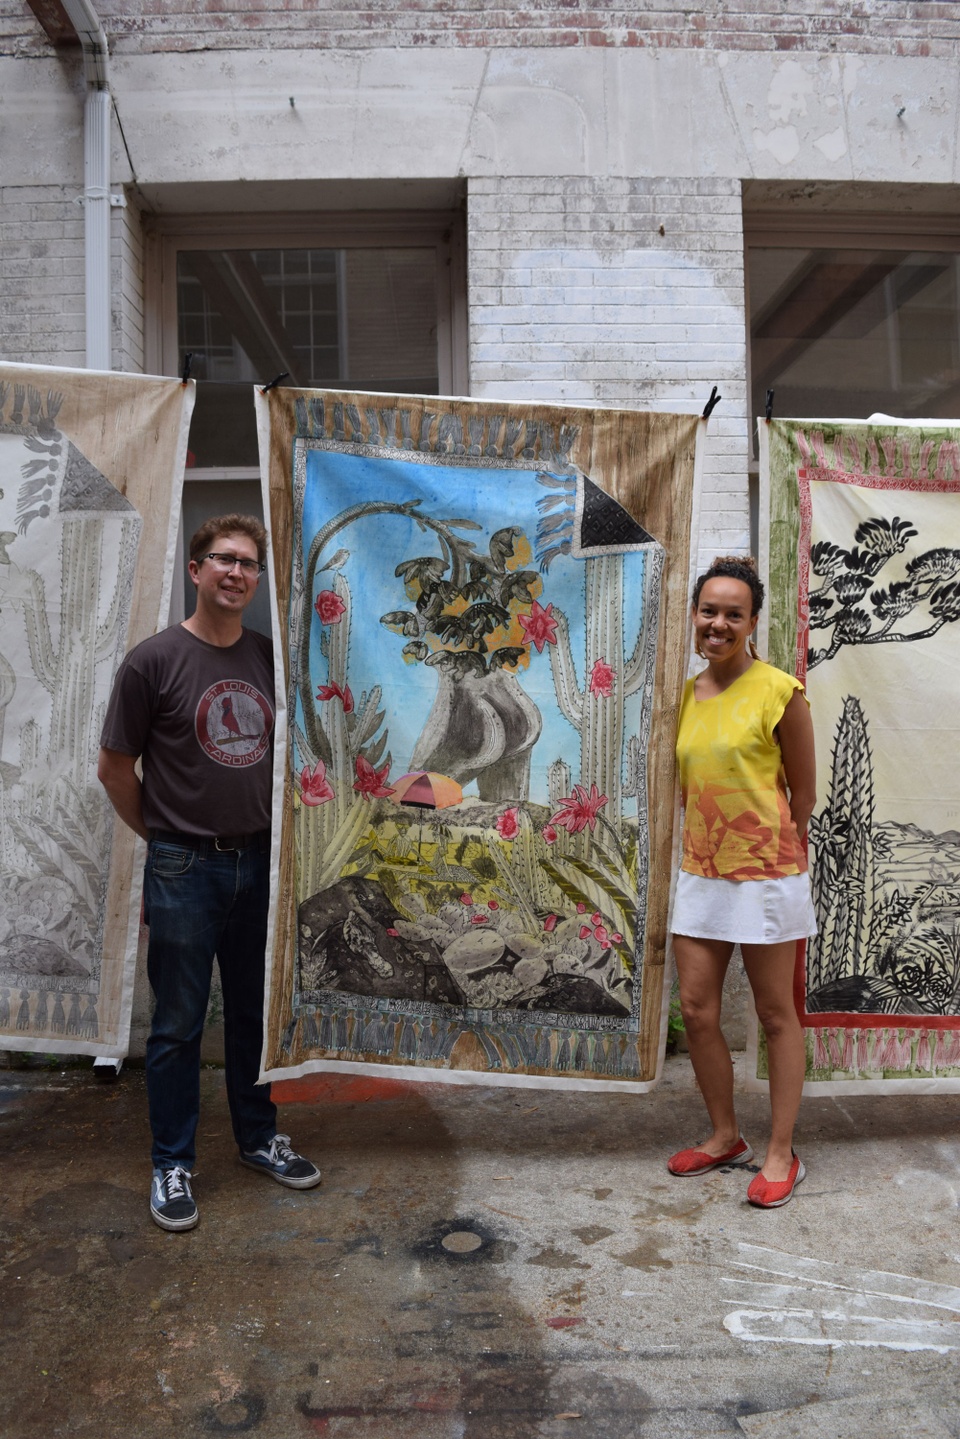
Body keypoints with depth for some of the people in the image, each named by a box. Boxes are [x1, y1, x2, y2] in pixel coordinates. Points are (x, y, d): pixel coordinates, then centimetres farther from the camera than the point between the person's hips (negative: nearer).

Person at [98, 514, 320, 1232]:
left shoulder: (272, 658, 3)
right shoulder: (154, 660, -9)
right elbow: (115, 768, -3)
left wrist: (272, 835, 9)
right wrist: (166, 836, 3)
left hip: (259, 863, 4)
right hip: (184, 870, -4)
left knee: (255, 1012, 17)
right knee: (178, 1024, 8)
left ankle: (259, 1137, 35)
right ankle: (173, 1163, 25)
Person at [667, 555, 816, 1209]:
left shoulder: (780, 691, -10)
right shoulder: (688, 693, 6)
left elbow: (803, 794, -4)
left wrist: (767, 849, 3)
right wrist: (705, 848, 9)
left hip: (765, 874, -5)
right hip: (701, 873, 6)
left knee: (776, 1015, 8)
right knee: (696, 1009, 9)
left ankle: (782, 1154, 24)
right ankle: (726, 1136, 30)